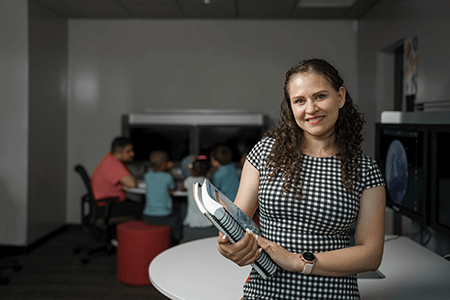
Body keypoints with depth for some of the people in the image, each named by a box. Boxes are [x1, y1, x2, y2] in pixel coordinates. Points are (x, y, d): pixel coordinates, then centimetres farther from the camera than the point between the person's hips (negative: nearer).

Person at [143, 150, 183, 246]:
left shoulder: (147, 176, 0)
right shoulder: (167, 177, -13)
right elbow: (173, 189, 7)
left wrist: (167, 170, 7)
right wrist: (170, 171, 8)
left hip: (147, 217, 5)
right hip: (163, 218, -5)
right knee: (177, 214, 27)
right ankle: (175, 243, 38)